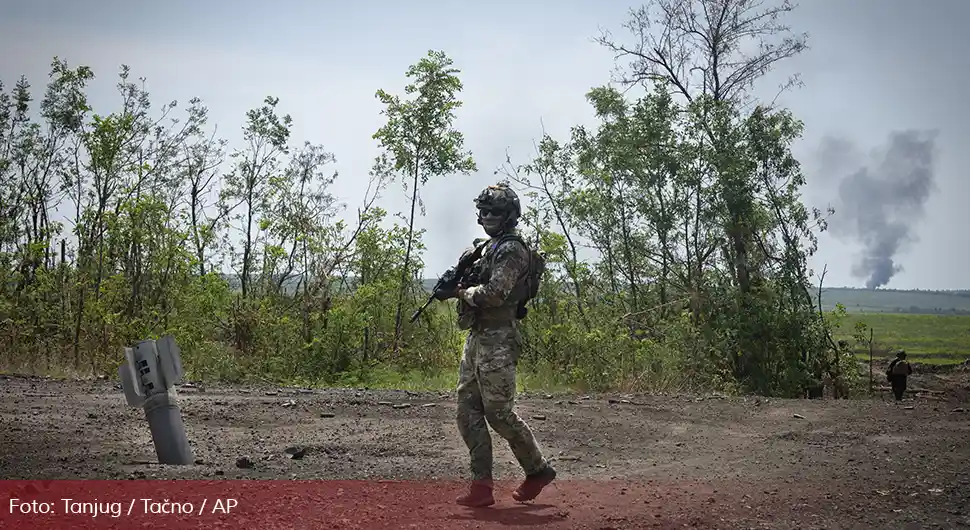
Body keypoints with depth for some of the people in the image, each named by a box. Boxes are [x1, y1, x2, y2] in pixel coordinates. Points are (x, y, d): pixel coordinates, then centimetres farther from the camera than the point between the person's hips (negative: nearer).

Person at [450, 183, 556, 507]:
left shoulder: (512, 250, -12)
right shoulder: (486, 247, 18)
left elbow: (494, 294, -22)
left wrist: (463, 292, -8)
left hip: (498, 340, -10)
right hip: (476, 337, 10)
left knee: (499, 413, -5)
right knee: (468, 412, 5)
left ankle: (538, 469, 14)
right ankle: (482, 486, 7)